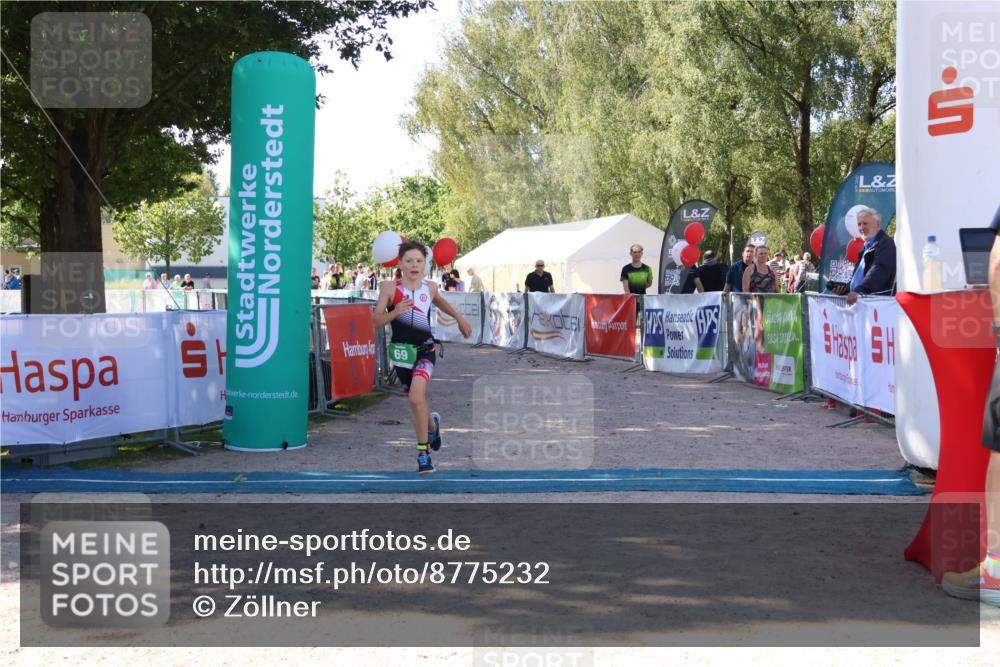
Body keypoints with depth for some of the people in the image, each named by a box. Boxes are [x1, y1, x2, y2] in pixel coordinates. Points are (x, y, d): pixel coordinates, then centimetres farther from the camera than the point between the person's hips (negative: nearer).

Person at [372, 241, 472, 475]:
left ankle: (423, 451, -10)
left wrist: (460, 319, 33)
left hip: (425, 349, -1)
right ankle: (432, 424, 50)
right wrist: (395, 312, -27)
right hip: (401, 350, 1)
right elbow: (376, 321, -10)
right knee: (415, 402, 15)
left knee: (417, 397, -22)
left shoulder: (430, 287, 1)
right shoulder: (390, 287, -8)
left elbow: (441, 302, 25)